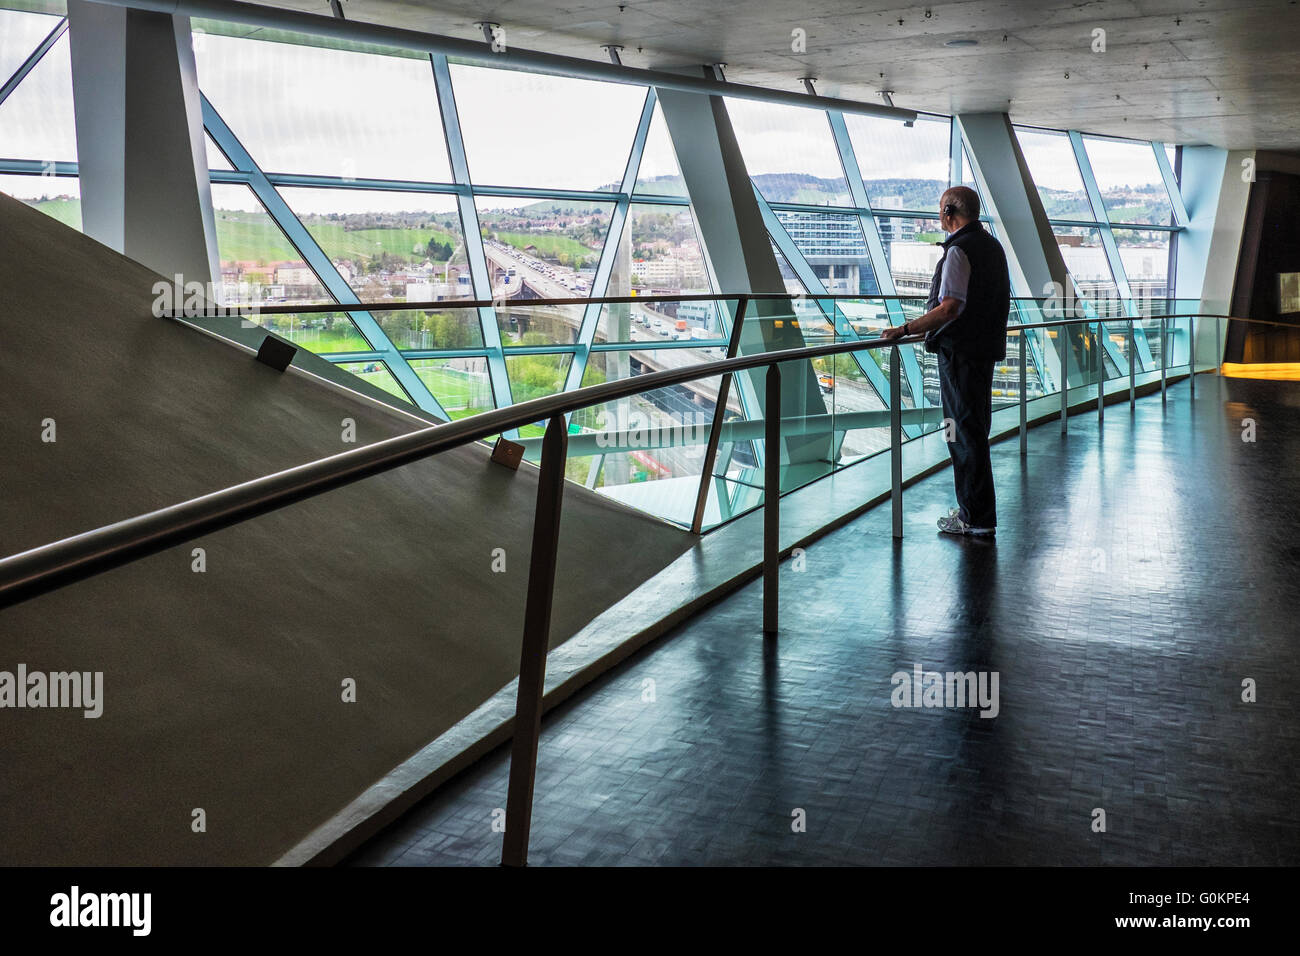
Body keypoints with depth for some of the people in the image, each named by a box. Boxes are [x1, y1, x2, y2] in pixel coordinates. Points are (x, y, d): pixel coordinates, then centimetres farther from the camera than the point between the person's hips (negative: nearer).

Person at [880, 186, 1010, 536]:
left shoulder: (959, 250, -16)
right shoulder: (993, 246, 14)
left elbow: (949, 308, -25)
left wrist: (904, 330, -21)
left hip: (960, 351, -10)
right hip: (987, 347, 10)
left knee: (964, 431, -4)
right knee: (975, 429, 17)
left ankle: (977, 518, 1)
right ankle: (975, 509, 27)